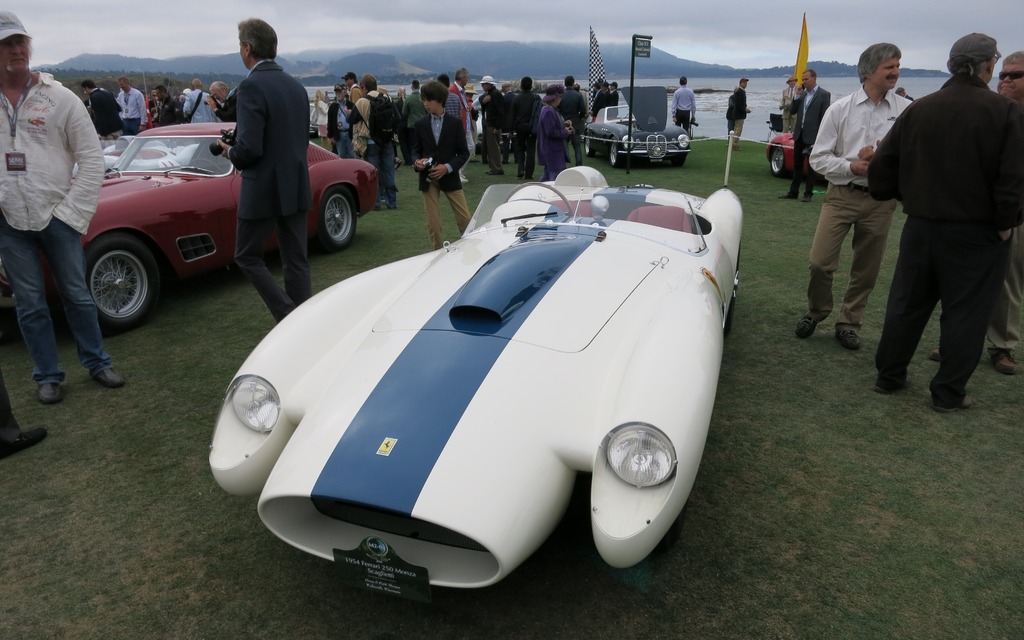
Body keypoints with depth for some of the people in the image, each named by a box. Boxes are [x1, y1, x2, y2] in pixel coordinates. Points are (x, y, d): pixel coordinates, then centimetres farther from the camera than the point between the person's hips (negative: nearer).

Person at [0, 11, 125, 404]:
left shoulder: (60, 98, -2)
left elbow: (91, 158, -3)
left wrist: (72, 213, -7)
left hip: (57, 217, -1)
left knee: (76, 294, 9)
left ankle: (96, 363, 24)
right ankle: (47, 376, 21)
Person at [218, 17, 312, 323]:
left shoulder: (252, 86, -15)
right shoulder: (296, 86, 8)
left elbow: (250, 148, -22)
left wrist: (230, 152, 0)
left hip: (264, 190, -7)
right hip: (296, 187, 7)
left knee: (247, 256, 9)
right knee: (296, 261, 10)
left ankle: (290, 318, -1)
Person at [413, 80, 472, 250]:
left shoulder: (455, 123, 0)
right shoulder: (420, 124, 5)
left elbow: (463, 152, 0)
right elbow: (416, 150, 12)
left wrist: (448, 167, -14)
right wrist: (417, 162, -10)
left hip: (450, 177, -1)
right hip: (428, 179, 2)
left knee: (465, 219, -2)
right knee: (433, 224, 3)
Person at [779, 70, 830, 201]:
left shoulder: (824, 95, -6)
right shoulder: (802, 94, 11)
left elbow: (824, 117, -10)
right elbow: (792, 111, 8)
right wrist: (797, 96, -4)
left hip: (813, 136, -6)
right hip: (799, 134, 6)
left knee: (812, 166, 4)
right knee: (797, 165, 11)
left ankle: (808, 193, 9)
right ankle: (793, 192, 18)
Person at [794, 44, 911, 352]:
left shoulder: (906, 111, -1)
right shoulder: (840, 109, 0)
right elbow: (818, 158, -1)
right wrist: (852, 167, -14)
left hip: (881, 200, 1)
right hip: (842, 195, -1)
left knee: (866, 269, 9)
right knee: (820, 261, -5)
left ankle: (849, 323, 27)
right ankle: (816, 311, 22)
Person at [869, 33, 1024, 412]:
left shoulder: (919, 109, 1)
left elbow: (883, 164, 4)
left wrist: (903, 197, 18)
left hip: (921, 225, 4)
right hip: (978, 231, -4)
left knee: (907, 303, 15)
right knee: (965, 312, 7)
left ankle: (889, 376, 24)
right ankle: (949, 393, 13)